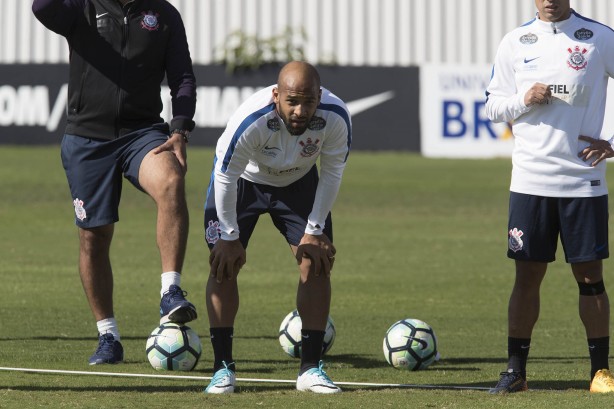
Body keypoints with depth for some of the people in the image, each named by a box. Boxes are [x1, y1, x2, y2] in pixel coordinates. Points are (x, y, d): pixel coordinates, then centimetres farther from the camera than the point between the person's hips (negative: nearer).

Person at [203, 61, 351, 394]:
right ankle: (223, 368, -4)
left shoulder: (335, 118, -31)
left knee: (317, 262, -8)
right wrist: (230, 237, -18)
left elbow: (331, 173, -13)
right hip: (242, 181, -3)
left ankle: (311, 368, 0)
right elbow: (225, 177, -25)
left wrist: (315, 230, -9)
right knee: (224, 264, -12)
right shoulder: (251, 120, -40)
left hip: (298, 182, 3)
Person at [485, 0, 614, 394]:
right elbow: (493, 106, 11)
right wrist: (523, 100, -10)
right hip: (531, 179, 2)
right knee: (528, 275, 3)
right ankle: (516, 370, 10)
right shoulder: (515, 42, 6)